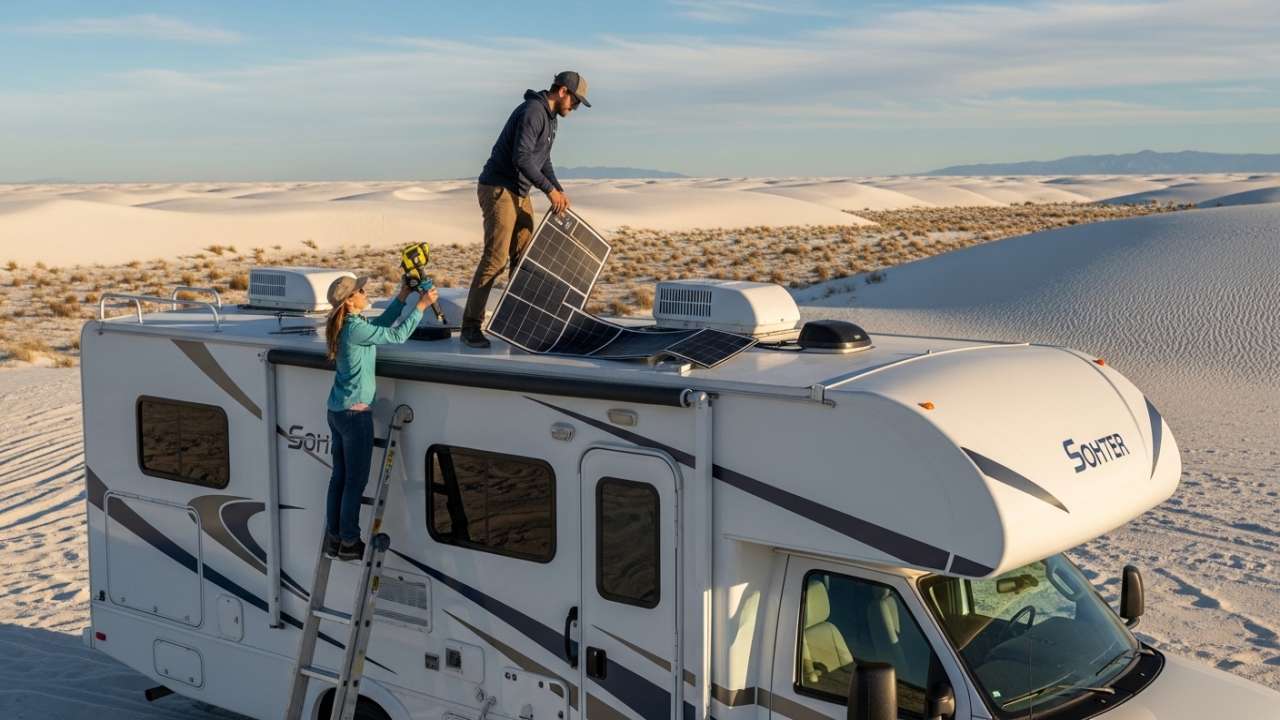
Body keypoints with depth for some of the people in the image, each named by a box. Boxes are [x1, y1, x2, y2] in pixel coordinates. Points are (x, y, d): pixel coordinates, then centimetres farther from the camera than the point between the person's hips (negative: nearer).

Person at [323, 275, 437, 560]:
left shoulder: (347, 324, 7)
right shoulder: (355, 328, -20)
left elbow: (380, 325, 19)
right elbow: (397, 335, -17)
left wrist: (403, 296, 14)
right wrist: (421, 305, -10)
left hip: (337, 411, 9)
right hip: (355, 413, -9)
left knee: (339, 476, 15)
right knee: (356, 480, 2)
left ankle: (334, 538, 22)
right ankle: (349, 543, 11)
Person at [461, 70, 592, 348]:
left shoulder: (549, 117, 16)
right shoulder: (532, 112, -18)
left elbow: (542, 160, 22)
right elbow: (521, 157, -26)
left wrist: (558, 190, 9)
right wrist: (549, 190, -22)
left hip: (519, 194, 10)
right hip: (498, 189, -10)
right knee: (495, 258, -13)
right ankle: (470, 327, -10)